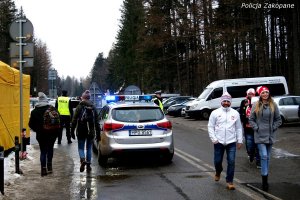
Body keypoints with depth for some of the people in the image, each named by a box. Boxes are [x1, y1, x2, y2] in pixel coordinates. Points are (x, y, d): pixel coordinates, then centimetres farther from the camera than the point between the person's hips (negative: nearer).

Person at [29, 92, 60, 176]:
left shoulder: (34, 111, -1)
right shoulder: (52, 109, -6)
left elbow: (31, 124, 0)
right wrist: (56, 131, 5)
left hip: (40, 135, 1)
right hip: (51, 134, -1)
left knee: (43, 151, 8)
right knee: (50, 149, 17)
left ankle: (43, 169, 1)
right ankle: (49, 166, 17)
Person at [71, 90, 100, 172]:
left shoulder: (79, 107, -5)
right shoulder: (93, 108, 5)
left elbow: (74, 120, -7)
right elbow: (96, 121, 6)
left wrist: (72, 131, -2)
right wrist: (98, 133, 11)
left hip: (81, 132, -3)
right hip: (91, 131, 3)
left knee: (81, 148, 7)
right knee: (89, 148, 14)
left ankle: (83, 160, -19)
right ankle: (88, 165, 14)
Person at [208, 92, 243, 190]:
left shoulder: (235, 113, 5)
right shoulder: (215, 113, 0)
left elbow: (239, 128, 8)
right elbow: (210, 127, 1)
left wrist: (240, 140, 5)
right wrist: (213, 139, -8)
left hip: (231, 142, 1)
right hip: (218, 142, 0)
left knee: (231, 162, -4)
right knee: (217, 161, 9)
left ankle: (229, 181, 6)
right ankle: (218, 172, 41)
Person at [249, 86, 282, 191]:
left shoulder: (273, 105, 2)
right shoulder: (256, 105, -2)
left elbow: (278, 119, 9)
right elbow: (251, 119, 4)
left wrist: (273, 128, -2)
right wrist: (256, 128, -5)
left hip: (270, 135, 3)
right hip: (260, 135, -2)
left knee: (267, 157, 11)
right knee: (264, 156, -11)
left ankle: (265, 176, 23)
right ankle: (264, 178, -9)